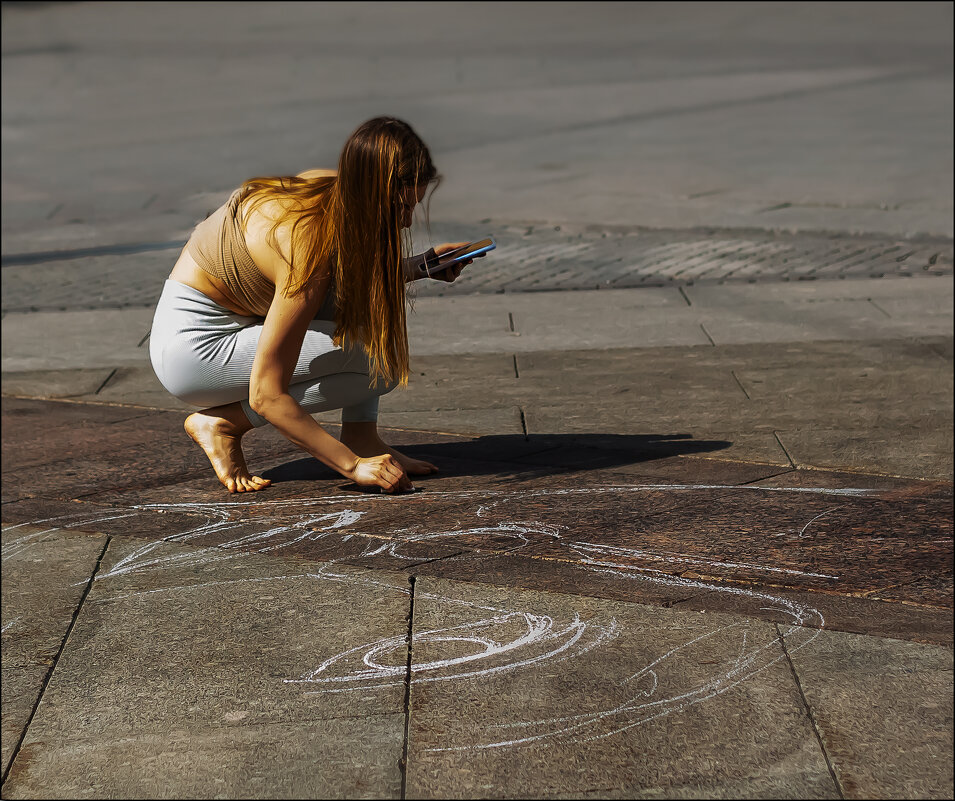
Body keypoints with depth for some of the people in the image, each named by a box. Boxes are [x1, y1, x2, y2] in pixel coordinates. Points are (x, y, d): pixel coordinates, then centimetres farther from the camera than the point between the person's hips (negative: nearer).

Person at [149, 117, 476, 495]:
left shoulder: (335, 189, -7)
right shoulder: (309, 247, -31)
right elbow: (266, 396, -29)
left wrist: (423, 264, 3)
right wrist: (353, 466, -27)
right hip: (194, 347, -9)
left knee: (375, 290, -3)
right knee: (378, 360, -16)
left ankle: (360, 434, -2)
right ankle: (221, 422, -8)